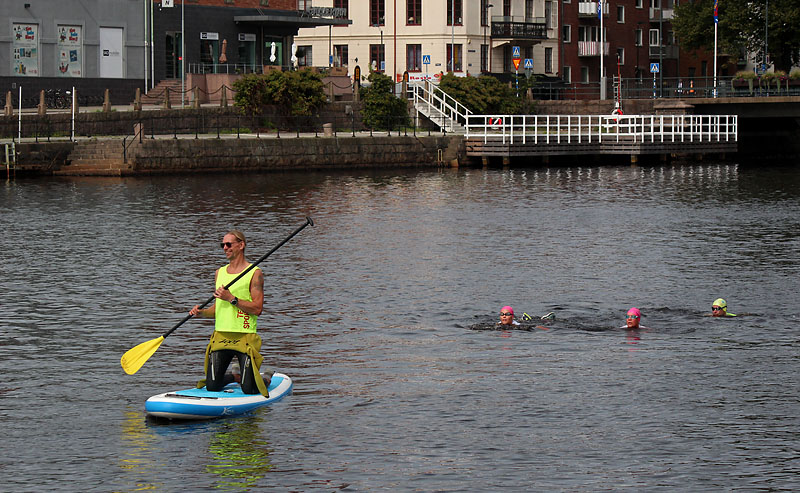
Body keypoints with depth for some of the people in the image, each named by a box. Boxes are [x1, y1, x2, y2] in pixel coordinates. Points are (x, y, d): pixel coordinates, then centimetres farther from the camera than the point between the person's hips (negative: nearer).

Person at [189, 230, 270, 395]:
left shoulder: (254, 273, -4)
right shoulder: (220, 273, 15)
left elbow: (257, 308, -11)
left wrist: (232, 299, -18)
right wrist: (202, 312, 0)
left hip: (245, 337, -5)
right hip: (220, 336, 5)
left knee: (249, 389, -6)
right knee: (212, 386, -1)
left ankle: (266, 379, 28)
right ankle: (235, 377, 31)